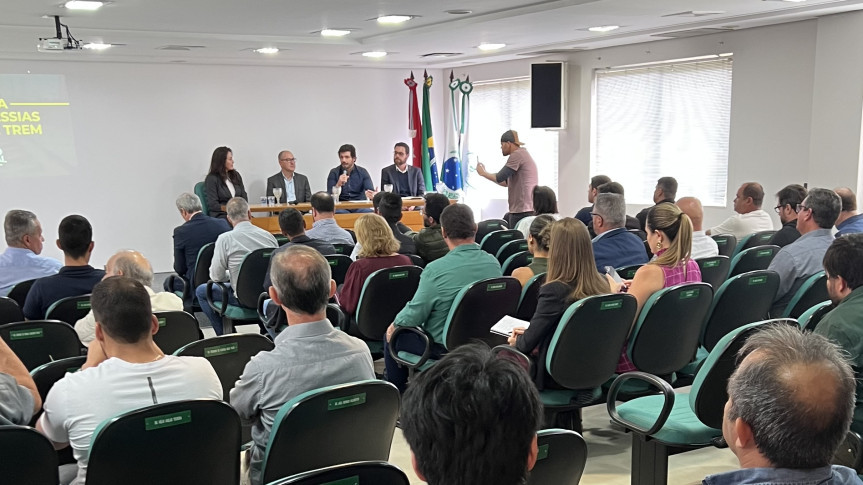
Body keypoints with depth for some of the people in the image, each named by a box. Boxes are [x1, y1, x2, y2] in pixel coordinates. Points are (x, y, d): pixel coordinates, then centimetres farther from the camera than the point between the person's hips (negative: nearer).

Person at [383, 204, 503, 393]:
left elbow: (415, 314, -18)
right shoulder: (493, 263, -9)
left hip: (443, 347, -7)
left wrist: (396, 323, 4)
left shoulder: (435, 269, -27)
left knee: (392, 335, 19)